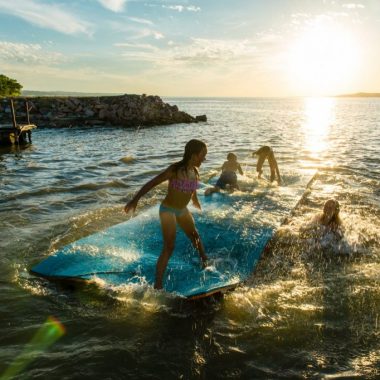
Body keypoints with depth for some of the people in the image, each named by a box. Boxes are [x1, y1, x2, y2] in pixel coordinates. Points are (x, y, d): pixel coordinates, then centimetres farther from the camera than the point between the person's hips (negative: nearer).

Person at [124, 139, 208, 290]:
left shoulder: (195, 172, -3)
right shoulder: (175, 170, -25)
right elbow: (151, 183, -26)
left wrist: (199, 209, 29)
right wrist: (135, 199, -34)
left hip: (183, 210, 8)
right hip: (168, 210, -8)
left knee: (195, 236, 26)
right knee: (169, 247, -15)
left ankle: (205, 263, 53)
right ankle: (157, 285, -9)